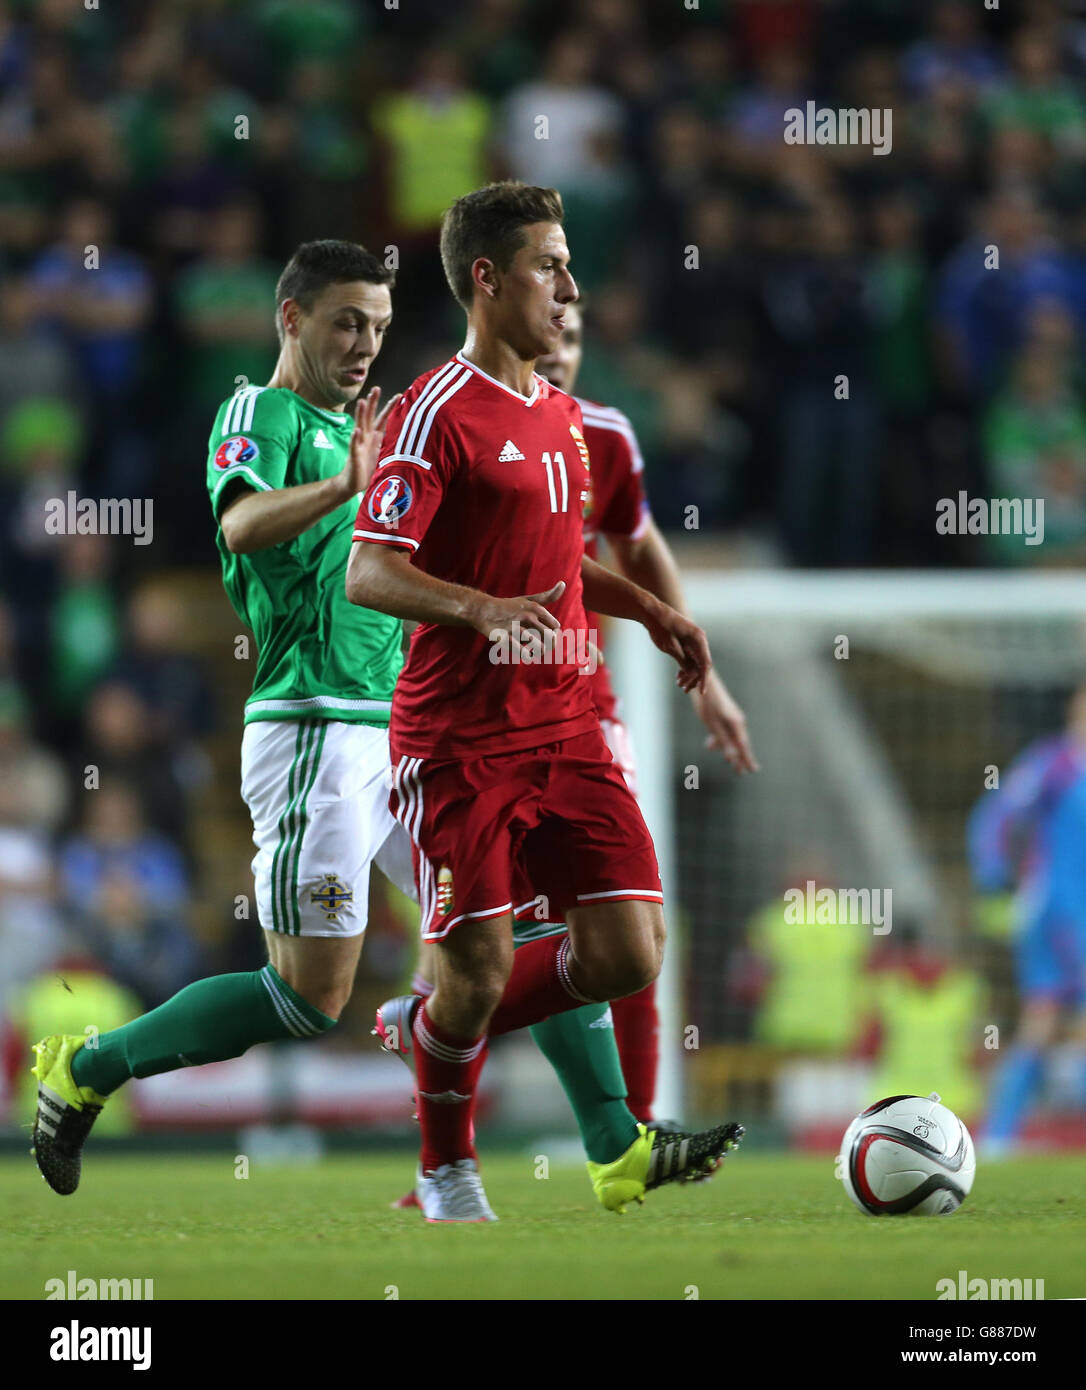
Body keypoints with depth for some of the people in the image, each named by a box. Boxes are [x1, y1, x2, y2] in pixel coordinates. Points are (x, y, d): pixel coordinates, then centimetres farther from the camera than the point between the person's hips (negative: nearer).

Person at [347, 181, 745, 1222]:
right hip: (458, 740, -7)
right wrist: (480, 608, -32)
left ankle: (428, 1029, 21)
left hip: (564, 729, 7)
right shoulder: (438, 412, -11)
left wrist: (648, 610, 18)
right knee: (477, 970, -4)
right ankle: (446, 1173, 21)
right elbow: (369, 572, -17)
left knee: (628, 952, -3)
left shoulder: (561, 414, 16)